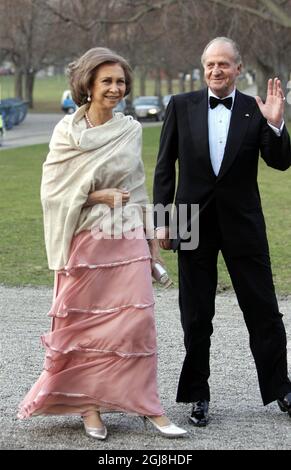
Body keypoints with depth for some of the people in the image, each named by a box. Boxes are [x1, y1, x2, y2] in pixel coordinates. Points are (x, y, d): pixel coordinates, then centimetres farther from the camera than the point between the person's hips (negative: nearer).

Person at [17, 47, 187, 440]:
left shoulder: (132, 130, 6)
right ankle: (89, 404, 16)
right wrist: (98, 195, -13)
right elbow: (53, 190, -4)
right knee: (85, 323, 4)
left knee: (137, 320, -2)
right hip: (86, 240, -2)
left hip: (128, 239, 2)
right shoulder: (67, 131, -3)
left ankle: (147, 405, 6)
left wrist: (151, 239, 13)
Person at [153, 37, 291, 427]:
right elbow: (164, 167, 3)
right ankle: (197, 395, 20)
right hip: (195, 223, 0)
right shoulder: (181, 106, 1)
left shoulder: (256, 109, 0)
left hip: (242, 222, 0)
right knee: (196, 316, 9)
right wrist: (162, 220, -1)